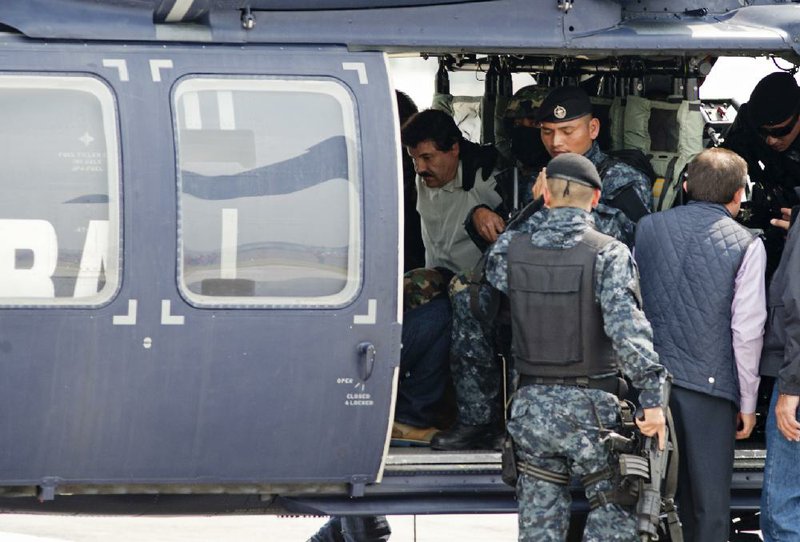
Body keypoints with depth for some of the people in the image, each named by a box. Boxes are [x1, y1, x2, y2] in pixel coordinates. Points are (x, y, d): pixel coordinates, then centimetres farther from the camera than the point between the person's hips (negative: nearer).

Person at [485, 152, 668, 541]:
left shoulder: (512, 250, -1)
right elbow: (627, 327, -21)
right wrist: (652, 396, -20)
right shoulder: (609, 255, -11)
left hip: (532, 405, 4)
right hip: (591, 407, -4)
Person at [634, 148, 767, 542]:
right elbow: (747, 331, -5)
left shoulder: (648, 228, 7)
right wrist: (748, 402, 3)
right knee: (709, 499, 3)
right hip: (709, 381, -3)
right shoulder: (744, 244, -4)